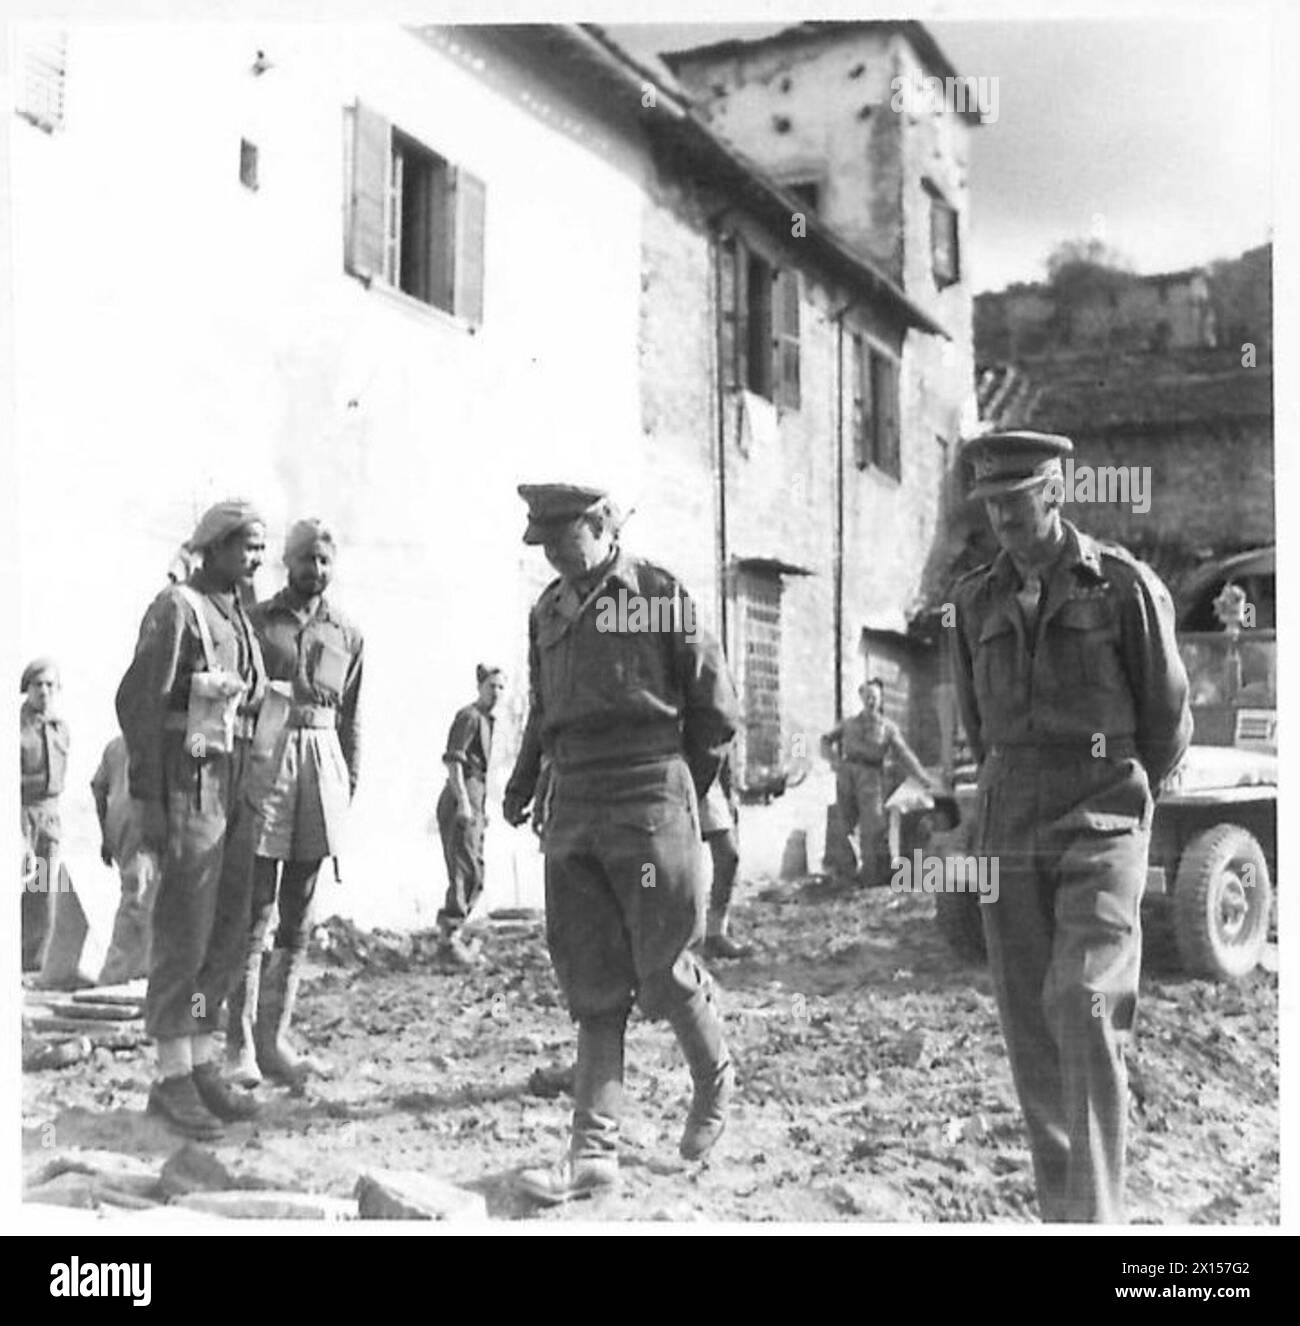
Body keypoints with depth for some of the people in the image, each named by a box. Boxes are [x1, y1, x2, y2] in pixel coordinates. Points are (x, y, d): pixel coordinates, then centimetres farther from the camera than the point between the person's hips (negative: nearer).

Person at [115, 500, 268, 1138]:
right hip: (187, 786, -8)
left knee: (228, 932, 9)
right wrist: (148, 799, -18)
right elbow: (138, 702, -14)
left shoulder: (238, 619, 15)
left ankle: (202, 1065, 18)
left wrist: (248, 793, 16)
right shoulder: (176, 608, -10)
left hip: (232, 791, 8)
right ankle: (171, 1080, 5)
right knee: (184, 936, -4)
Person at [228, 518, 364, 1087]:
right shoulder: (255, 620, 5)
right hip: (265, 759, -4)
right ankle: (240, 1044, 0)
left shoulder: (348, 636, 14)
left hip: (321, 766, 4)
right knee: (254, 908, -5)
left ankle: (274, 1040, 12)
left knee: (299, 913, 6)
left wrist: (349, 785, 9)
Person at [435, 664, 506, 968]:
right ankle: (450, 939, -14)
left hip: (474, 803, 10)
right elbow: (453, 760, -18)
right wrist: (463, 801, -26)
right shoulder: (469, 716, -8)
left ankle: (451, 930, 16)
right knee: (465, 871, -14)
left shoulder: (486, 720, 20)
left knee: (474, 875, 10)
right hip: (460, 801, -10)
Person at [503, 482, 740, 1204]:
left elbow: (717, 709, 1)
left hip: (649, 804, -5)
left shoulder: (661, 594, -3)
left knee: (662, 971, 1)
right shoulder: (546, 612, 14)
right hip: (573, 812, 5)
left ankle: (715, 1078, 30)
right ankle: (595, 1148, 6)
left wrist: (678, 788, 6)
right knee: (592, 984, 4)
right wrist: (523, 781, 12)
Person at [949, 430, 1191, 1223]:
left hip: (1101, 824, -4)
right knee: (1030, 1025, 5)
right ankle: (1059, 1204, 16)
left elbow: (1168, 719, 5)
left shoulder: (1124, 584, -4)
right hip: (1010, 830, 4)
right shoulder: (977, 600, 9)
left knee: (1084, 1006, -17)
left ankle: (1098, 1211, -12)